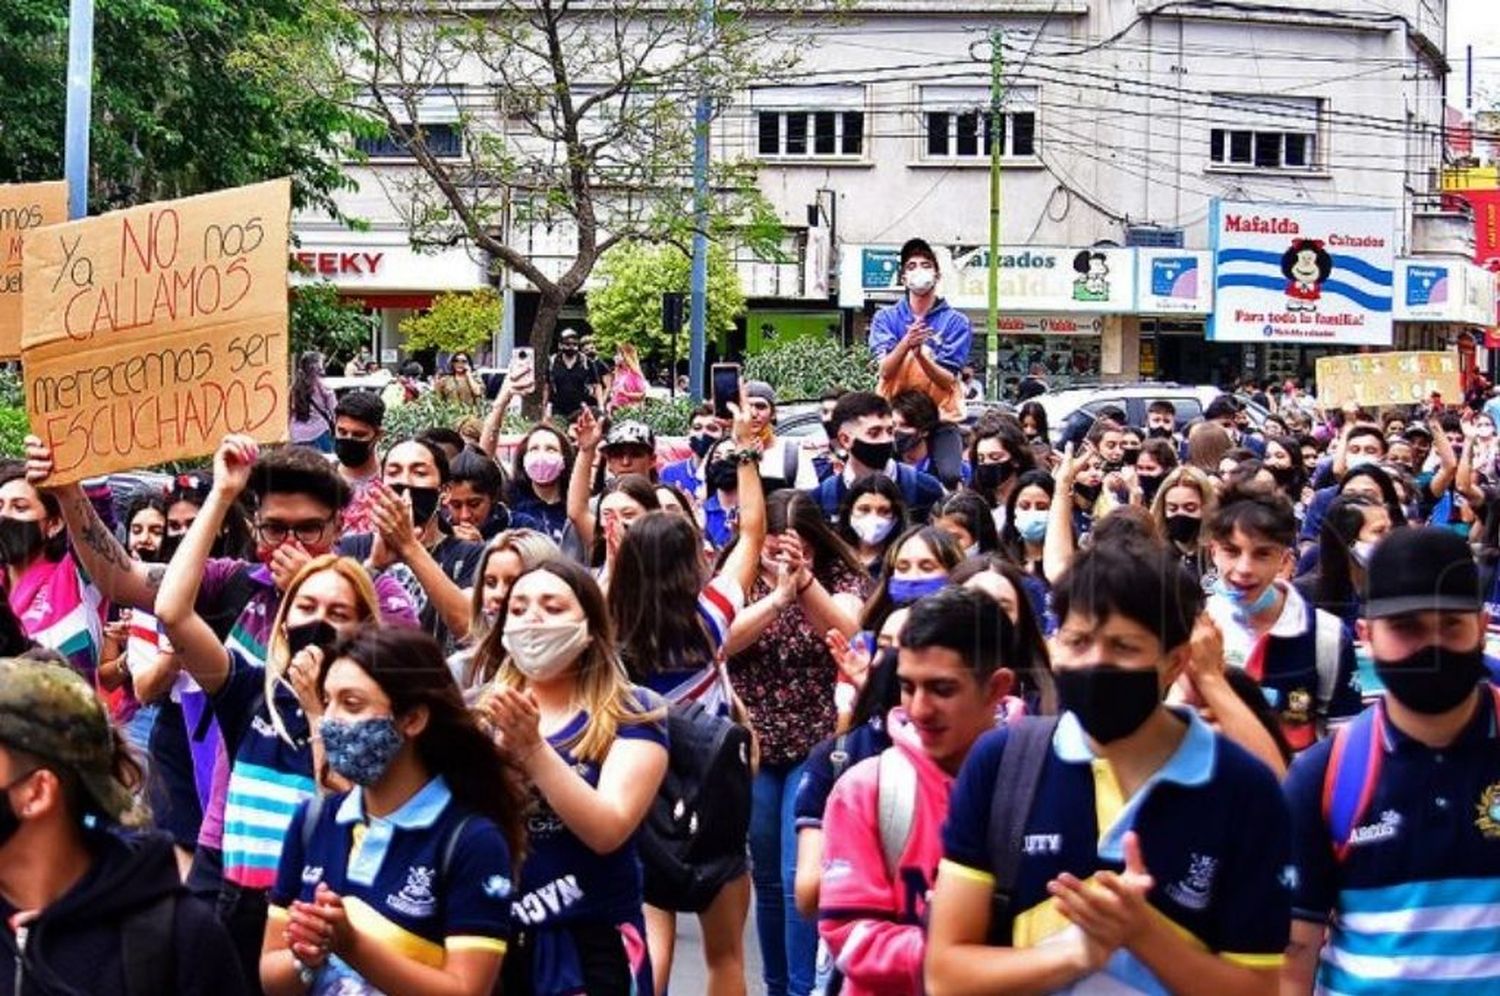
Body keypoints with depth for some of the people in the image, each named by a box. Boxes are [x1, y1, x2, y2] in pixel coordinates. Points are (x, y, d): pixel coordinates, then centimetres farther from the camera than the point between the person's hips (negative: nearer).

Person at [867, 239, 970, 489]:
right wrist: (906, 343, -26)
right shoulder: (886, 318, 5)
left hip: (941, 416, -1)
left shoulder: (956, 322, 1)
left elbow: (948, 380, -7)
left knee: (949, 477, -22)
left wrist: (920, 352, -24)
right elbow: (886, 370, -7)